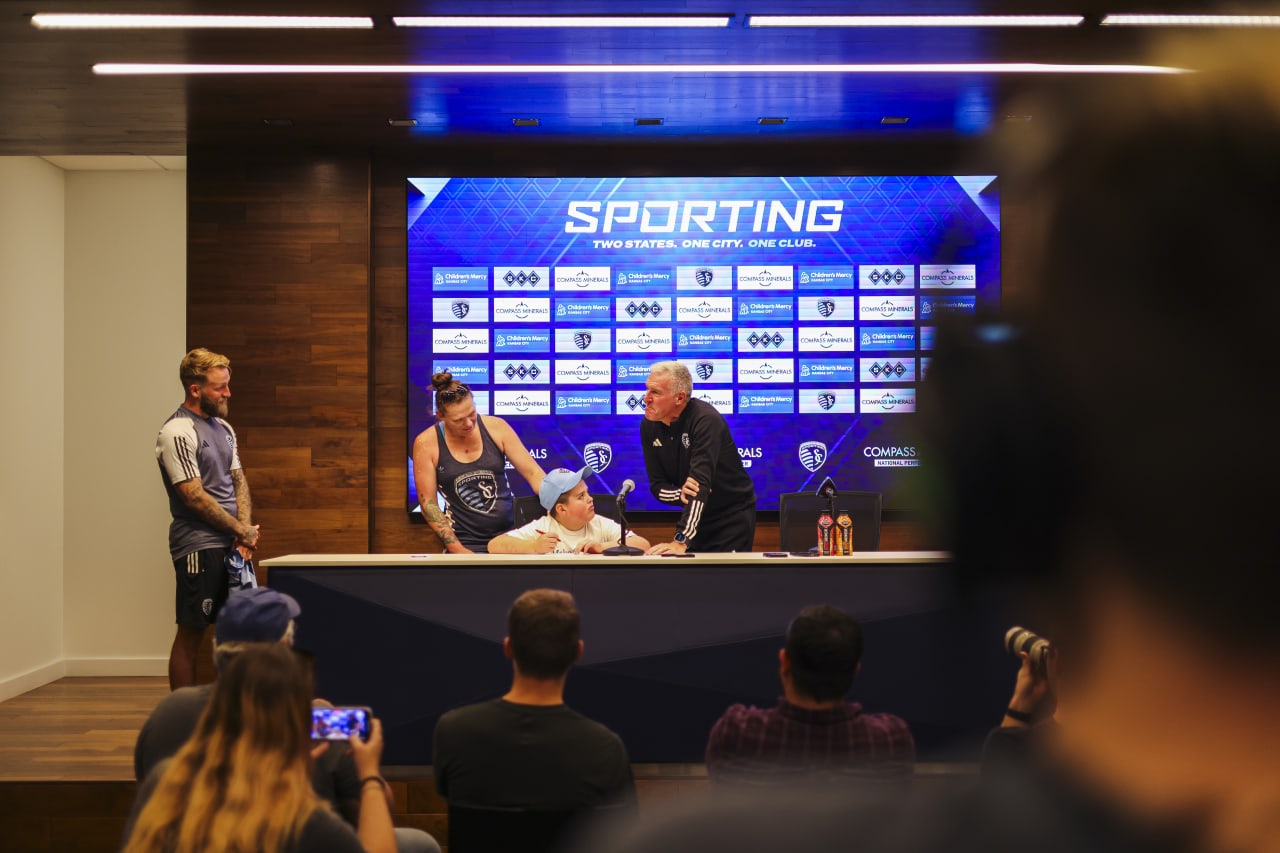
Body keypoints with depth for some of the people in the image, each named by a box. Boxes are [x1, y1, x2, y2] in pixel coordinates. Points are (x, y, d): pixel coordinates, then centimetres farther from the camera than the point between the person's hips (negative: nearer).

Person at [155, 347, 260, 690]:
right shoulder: (177, 433, -13)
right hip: (198, 546, -8)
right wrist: (242, 530, -9)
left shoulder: (223, 428, 14)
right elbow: (195, 497, -16)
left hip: (231, 546, 8)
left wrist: (245, 530, -3)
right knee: (191, 634, -2)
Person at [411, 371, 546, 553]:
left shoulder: (496, 428, -1)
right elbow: (428, 503, -3)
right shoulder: (426, 444, -5)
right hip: (466, 543, -1)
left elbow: (533, 472, 1)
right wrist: (457, 550, -9)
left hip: (510, 532, 1)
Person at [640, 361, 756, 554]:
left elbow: (700, 481, -35)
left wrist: (681, 541, -42)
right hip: (696, 517, 5)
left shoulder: (705, 420, -26)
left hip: (733, 516, -5)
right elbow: (657, 486, -4)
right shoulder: (648, 426, -6)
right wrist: (680, 494, -28)